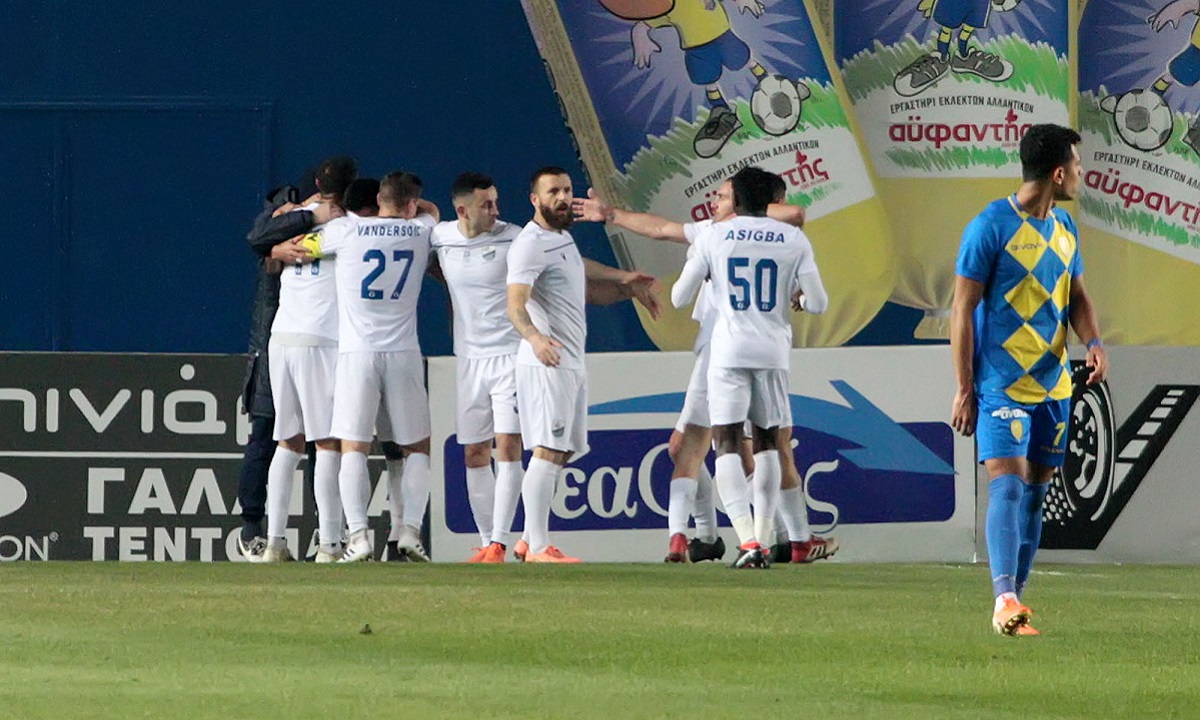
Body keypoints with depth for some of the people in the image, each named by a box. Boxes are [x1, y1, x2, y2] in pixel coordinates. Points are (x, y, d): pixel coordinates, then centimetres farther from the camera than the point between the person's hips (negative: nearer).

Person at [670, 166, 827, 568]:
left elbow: (679, 298, 5)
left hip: (729, 351, -2)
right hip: (773, 351, 2)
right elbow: (818, 304, 1)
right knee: (767, 442, 18)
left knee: (726, 444, -4)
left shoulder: (713, 237, 1)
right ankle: (763, 537, 16)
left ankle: (747, 540, -20)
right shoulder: (794, 240, 4)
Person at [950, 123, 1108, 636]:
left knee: (1035, 490, 9)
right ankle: (1005, 598, -23)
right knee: (1008, 483, -16)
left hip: (1054, 383, 7)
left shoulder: (1064, 228, 11)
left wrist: (1093, 341, 0)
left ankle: (1015, 600, 15)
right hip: (1002, 382, -7)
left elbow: (1076, 295, 22)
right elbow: (962, 310, -9)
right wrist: (964, 389, -11)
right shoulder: (992, 226, -11)